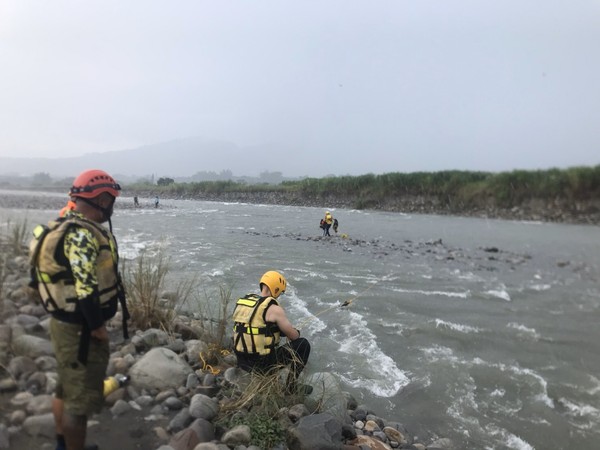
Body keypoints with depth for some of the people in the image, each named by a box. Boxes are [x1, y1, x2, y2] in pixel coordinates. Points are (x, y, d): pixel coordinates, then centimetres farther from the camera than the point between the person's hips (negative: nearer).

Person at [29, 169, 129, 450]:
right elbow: (86, 287, -30)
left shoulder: (68, 225, 9)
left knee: (67, 387, 24)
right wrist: (97, 326, -19)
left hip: (66, 321, 11)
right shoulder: (81, 234, -24)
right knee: (81, 397, 2)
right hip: (80, 328, -11)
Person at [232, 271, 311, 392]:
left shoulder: (242, 302, 2)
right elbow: (294, 335, -8)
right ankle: (291, 385, 11)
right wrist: (296, 332, 16)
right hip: (264, 364, -7)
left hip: (242, 362, 7)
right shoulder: (274, 309, -18)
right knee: (303, 344, 8)